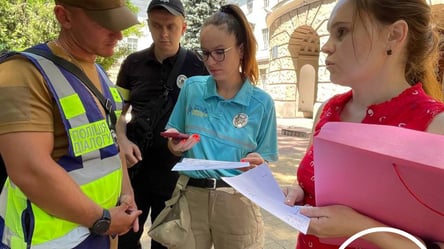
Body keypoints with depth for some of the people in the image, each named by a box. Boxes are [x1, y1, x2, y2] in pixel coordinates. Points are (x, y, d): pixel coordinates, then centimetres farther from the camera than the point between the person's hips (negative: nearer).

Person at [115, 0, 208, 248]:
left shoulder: (196, 65, -5)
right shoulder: (134, 63, 2)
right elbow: (119, 111, 10)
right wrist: (123, 140, -8)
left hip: (176, 168, -2)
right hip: (135, 164, 2)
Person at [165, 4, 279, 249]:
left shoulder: (261, 102, -5)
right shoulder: (192, 88, -1)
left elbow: (265, 161, 1)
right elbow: (173, 138, 9)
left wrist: (258, 165, -21)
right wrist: (175, 145, -13)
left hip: (237, 202, -1)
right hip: (191, 196, 1)